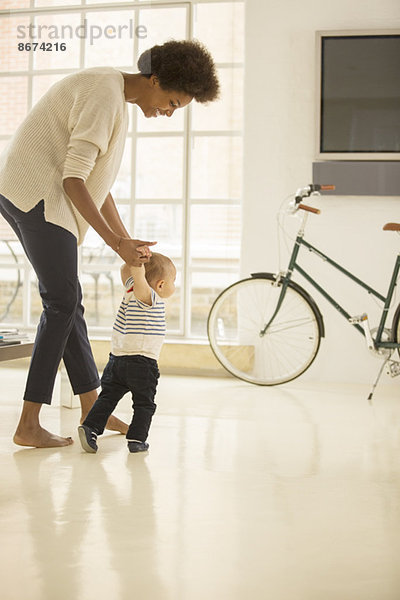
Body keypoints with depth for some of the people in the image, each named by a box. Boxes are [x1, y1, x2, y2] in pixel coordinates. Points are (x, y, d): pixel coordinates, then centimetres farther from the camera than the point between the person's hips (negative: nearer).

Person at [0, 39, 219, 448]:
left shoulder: (115, 97, 17)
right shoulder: (105, 96, -16)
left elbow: (97, 182, 20)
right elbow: (74, 180, -22)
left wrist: (128, 243, 18)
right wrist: (116, 242, -20)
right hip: (36, 194, -10)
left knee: (68, 301, 12)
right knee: (62, 303, -10)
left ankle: (91, 408, 20)